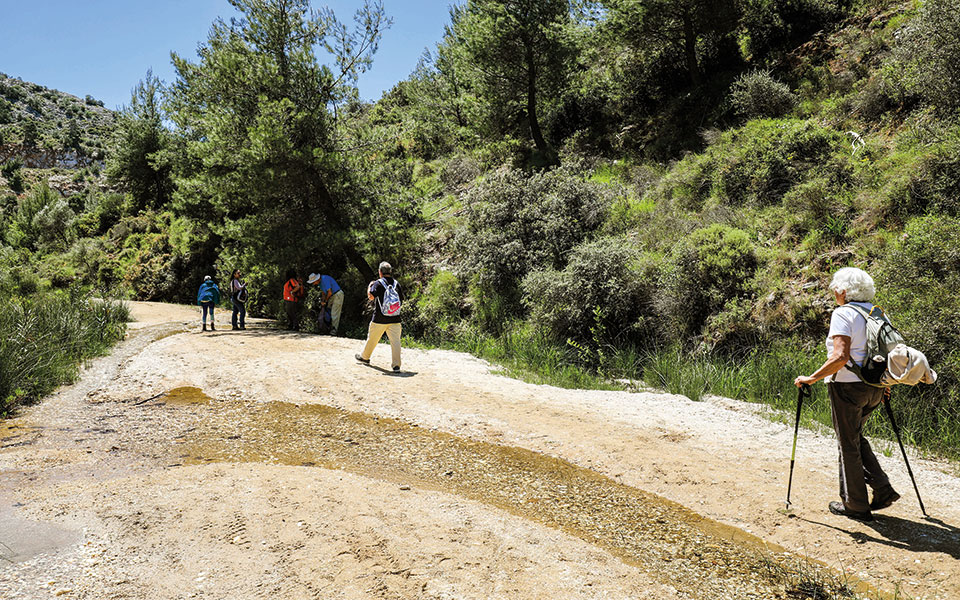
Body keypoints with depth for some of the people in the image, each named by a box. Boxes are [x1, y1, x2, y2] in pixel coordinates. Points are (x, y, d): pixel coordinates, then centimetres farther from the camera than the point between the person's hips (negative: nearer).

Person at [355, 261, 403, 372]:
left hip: (379, 319, -2)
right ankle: (396, 365, -11)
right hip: (395, 320, 2)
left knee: (372, 339, 17)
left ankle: (364, 357, 37)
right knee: (395, 341, -3)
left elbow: (371, 296, -16)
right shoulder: (396, 283, 6)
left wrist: (369, 287, 1)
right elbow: (401, 300, 9)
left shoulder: (378, 283, -6)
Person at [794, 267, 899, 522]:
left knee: (848, 444, 5)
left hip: (848, 387, -8)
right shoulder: (879, 313, 10)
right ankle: (883, 489, 18)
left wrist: (812, 378, -16)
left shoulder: (843, 313, -13)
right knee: (855, 438, 25)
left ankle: (856, 505, 16)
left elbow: (840, 357, -23)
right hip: (874, 389, 8)